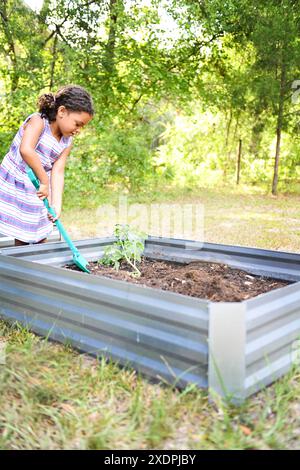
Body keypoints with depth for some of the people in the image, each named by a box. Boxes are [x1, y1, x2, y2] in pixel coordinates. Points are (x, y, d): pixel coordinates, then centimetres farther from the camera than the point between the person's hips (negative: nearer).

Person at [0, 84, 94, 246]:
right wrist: (44, 180, -30)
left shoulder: (66, 143, 2)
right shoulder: (37, 121, -17)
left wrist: (56, 204, -19)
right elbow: (25, 150, -35)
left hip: (36, 194, 6)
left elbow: (58, 171, -7)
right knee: (21, 241, -3)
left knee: (40, 240, 11)